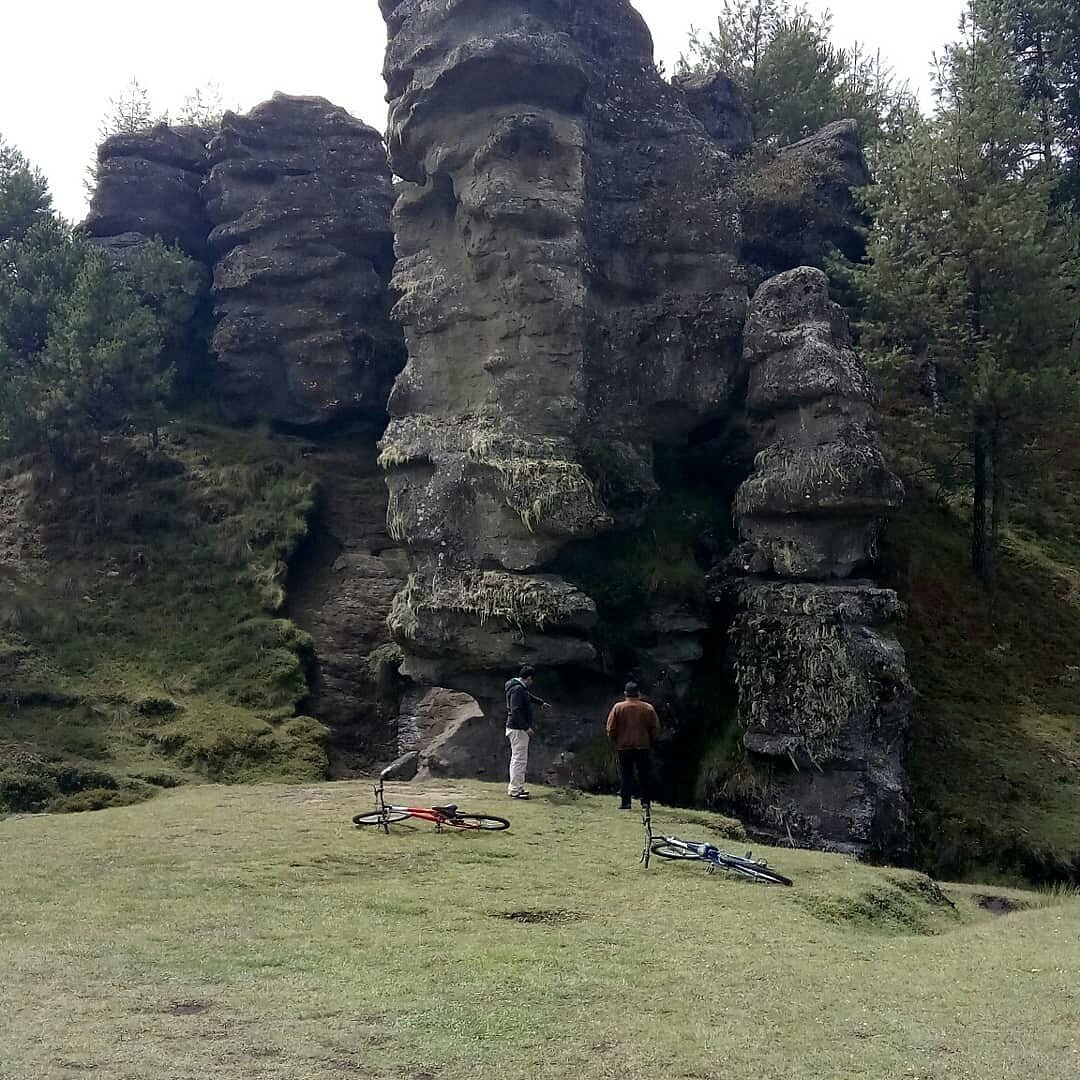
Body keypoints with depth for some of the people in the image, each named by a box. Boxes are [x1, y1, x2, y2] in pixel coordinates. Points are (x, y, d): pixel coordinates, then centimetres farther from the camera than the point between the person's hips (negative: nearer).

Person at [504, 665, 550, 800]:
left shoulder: (521, 688, 13)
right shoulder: (517, 689, -19)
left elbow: (529, 696, 36)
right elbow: (515, 711, -26)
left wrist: (541, 702, 51)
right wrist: (526, 727, -25)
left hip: (520, 729, 11)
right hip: (518, 729, -11)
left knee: (517, 759, 17)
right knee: (519, 760, -8)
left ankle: (515, 788, 25)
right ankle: (515, 790, -4)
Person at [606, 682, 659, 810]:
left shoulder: (618, 707, -4)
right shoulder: (648, 708, -1)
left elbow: (611, 729, -2)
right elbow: (655, 728, 3)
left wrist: (615, 742, 11)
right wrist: (650, 742, 15)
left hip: (624, 747, 0)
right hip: (643, 747, 0)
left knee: (626, 775, 5)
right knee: (645, 775, 8)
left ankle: (626, 802, 2)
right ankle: (645, 801, 5)